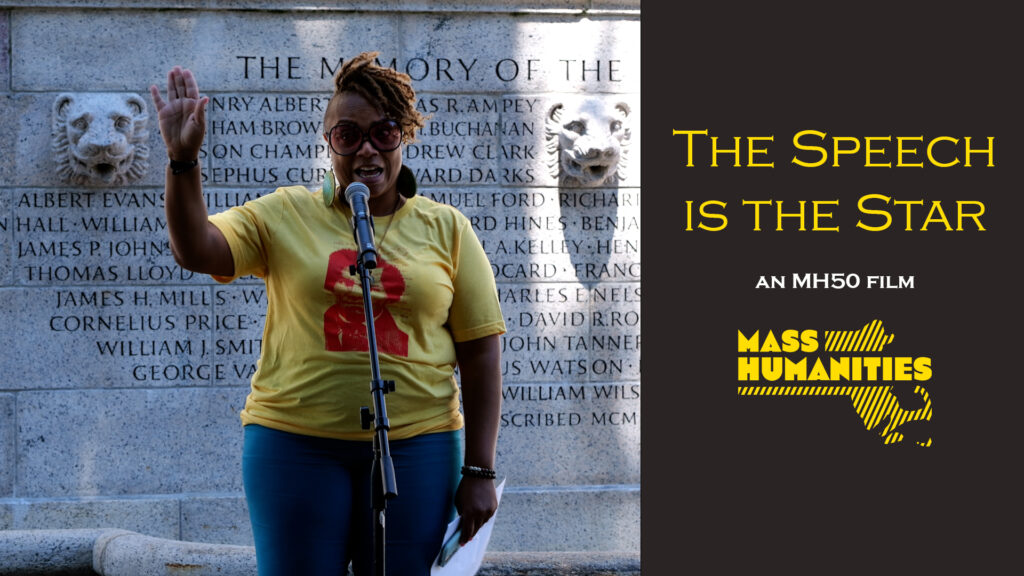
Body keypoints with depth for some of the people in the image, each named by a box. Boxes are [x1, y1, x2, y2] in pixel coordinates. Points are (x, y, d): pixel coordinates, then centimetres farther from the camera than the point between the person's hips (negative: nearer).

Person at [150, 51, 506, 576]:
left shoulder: (445, 229, 6)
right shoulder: (286, 215, 6)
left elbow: (480, 353, 5)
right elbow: (195, 251, -5)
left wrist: (479, 472, 1)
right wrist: (183, 160, -19)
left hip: (415, 447, 1)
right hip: (295, 442, 0)